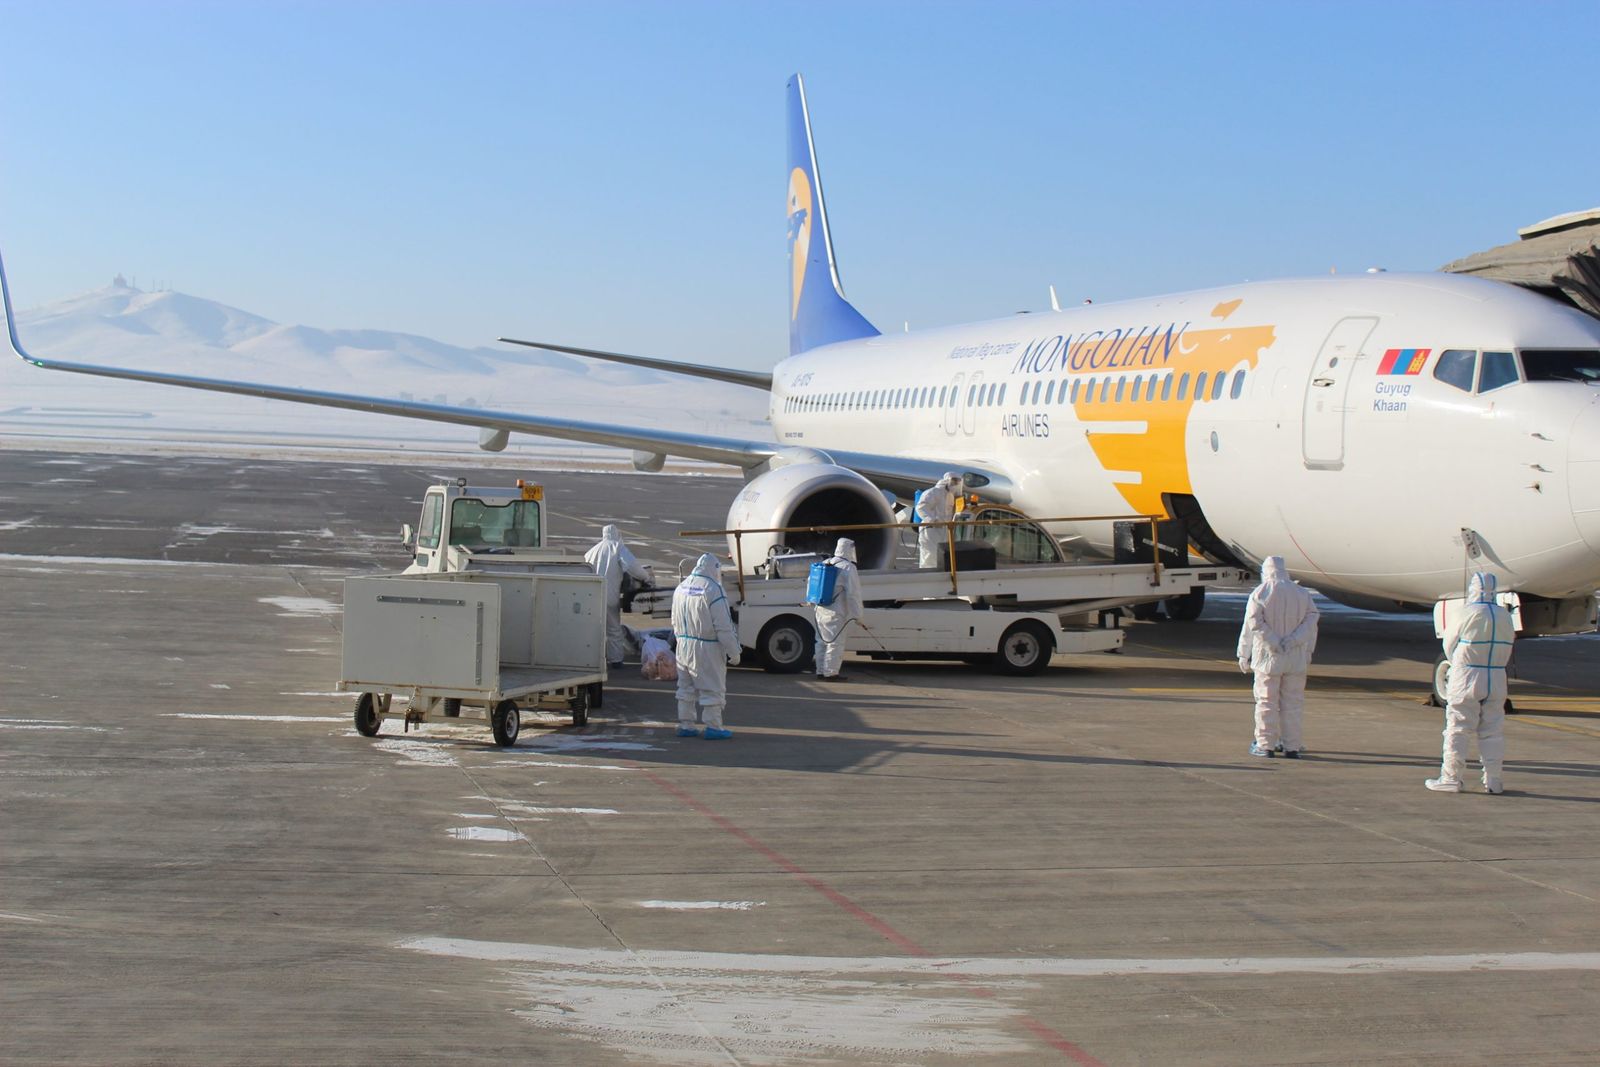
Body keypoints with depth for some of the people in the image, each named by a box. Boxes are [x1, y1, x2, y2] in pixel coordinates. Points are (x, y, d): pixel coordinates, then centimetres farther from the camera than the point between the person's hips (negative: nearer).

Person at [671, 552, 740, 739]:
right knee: (712, 689, 0)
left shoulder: (681, 588, 10)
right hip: (706, 648, -7)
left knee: (686, 688, 15)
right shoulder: (713, 590, -16)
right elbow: (723, 627, -17)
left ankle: (685, 725, 18)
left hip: (683, 646, 7)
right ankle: (713, 727, 2)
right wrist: (734, 653, -12)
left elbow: (675, 621, 19)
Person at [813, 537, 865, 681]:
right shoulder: (848, 568, -13)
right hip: (835, 613, -8)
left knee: (822, 641, 15)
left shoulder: (826, 563, 11)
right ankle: (830, 673, 0)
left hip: (821, 610, 8)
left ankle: (821, 671, 21)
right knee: (835, 642, -2)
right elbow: (853, 593, -14)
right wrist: (857, 615, -9)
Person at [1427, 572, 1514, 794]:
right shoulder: (1505, 616, 4)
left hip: (1467, 677, -5)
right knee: (1493, 731, 9)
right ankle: (1493, 779, 9)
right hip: (1497, 679, 5)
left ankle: (1450, 777, 3)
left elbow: (1450, 645, -1)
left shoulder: (1467, 613, -11)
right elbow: (1507, 649, 8)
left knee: (1457, 728, 2)